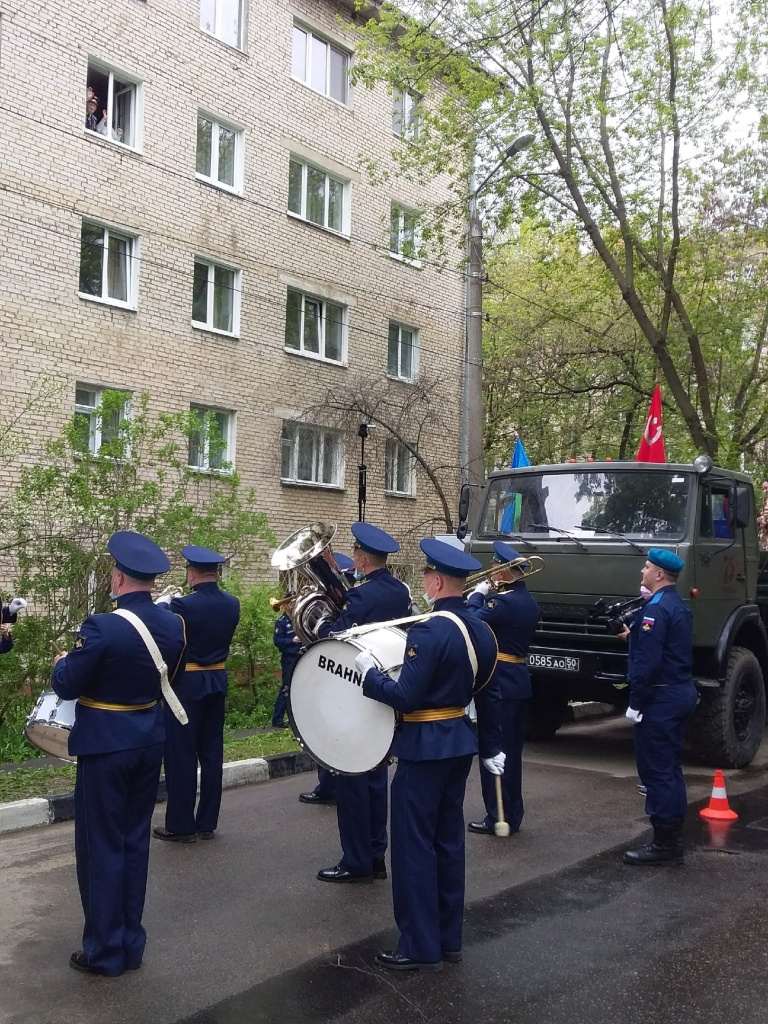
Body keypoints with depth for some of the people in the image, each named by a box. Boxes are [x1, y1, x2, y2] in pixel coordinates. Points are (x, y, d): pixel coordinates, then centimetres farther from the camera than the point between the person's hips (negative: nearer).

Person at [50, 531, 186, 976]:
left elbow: (66, 687, -14)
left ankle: (105, 951, 15)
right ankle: (132, 944, 24)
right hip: (149, 741, 6)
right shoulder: (174, 625, -2)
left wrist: (63, 662, 6)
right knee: (135, 842, 16)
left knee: (102, 847, 6)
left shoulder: (102, 627, -22)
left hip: (106, 745, -6)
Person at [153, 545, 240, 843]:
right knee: (212, 753, 11)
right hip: (217, 683, 6)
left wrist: (163, 606, 9)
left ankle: (181, 825, 8)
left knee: (181, 755, 3)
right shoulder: (232, 604, 0)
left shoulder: (182, 605, -19)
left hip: (187, 684, -6)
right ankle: (207, 822, 18)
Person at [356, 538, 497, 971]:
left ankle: (421, 947, 8)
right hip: (460, 741, 9)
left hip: (425, 748, -9)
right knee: (449, 841, 15)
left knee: (414, 846, 1)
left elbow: (406, 698, -22)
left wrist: (369, 672, -10)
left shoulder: (428, 630, -21)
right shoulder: (479, 628, 6)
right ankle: (449, 938, 24)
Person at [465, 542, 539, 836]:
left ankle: (497, 817, 2)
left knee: (494, 750, -2)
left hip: (498, 683, -9)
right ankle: (512, 814, 21)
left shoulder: (503, 601, -18)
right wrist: (489, 596, 9)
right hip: (519, 681, 9)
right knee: (510, 750, 14)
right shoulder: (528, 602, 12)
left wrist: (477, 595, -8)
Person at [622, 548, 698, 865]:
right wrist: (636, 635, 13)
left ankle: (663, 843, 1)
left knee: (656, 770, -4)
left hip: (661, 697, -10)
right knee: (669, 768, 15)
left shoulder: (656, 609, -18)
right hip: (681, 693, 10)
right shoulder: (679, 607, 13)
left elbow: (648, 661, -22)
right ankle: (673, 838, 21)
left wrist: (636, 702, -18)